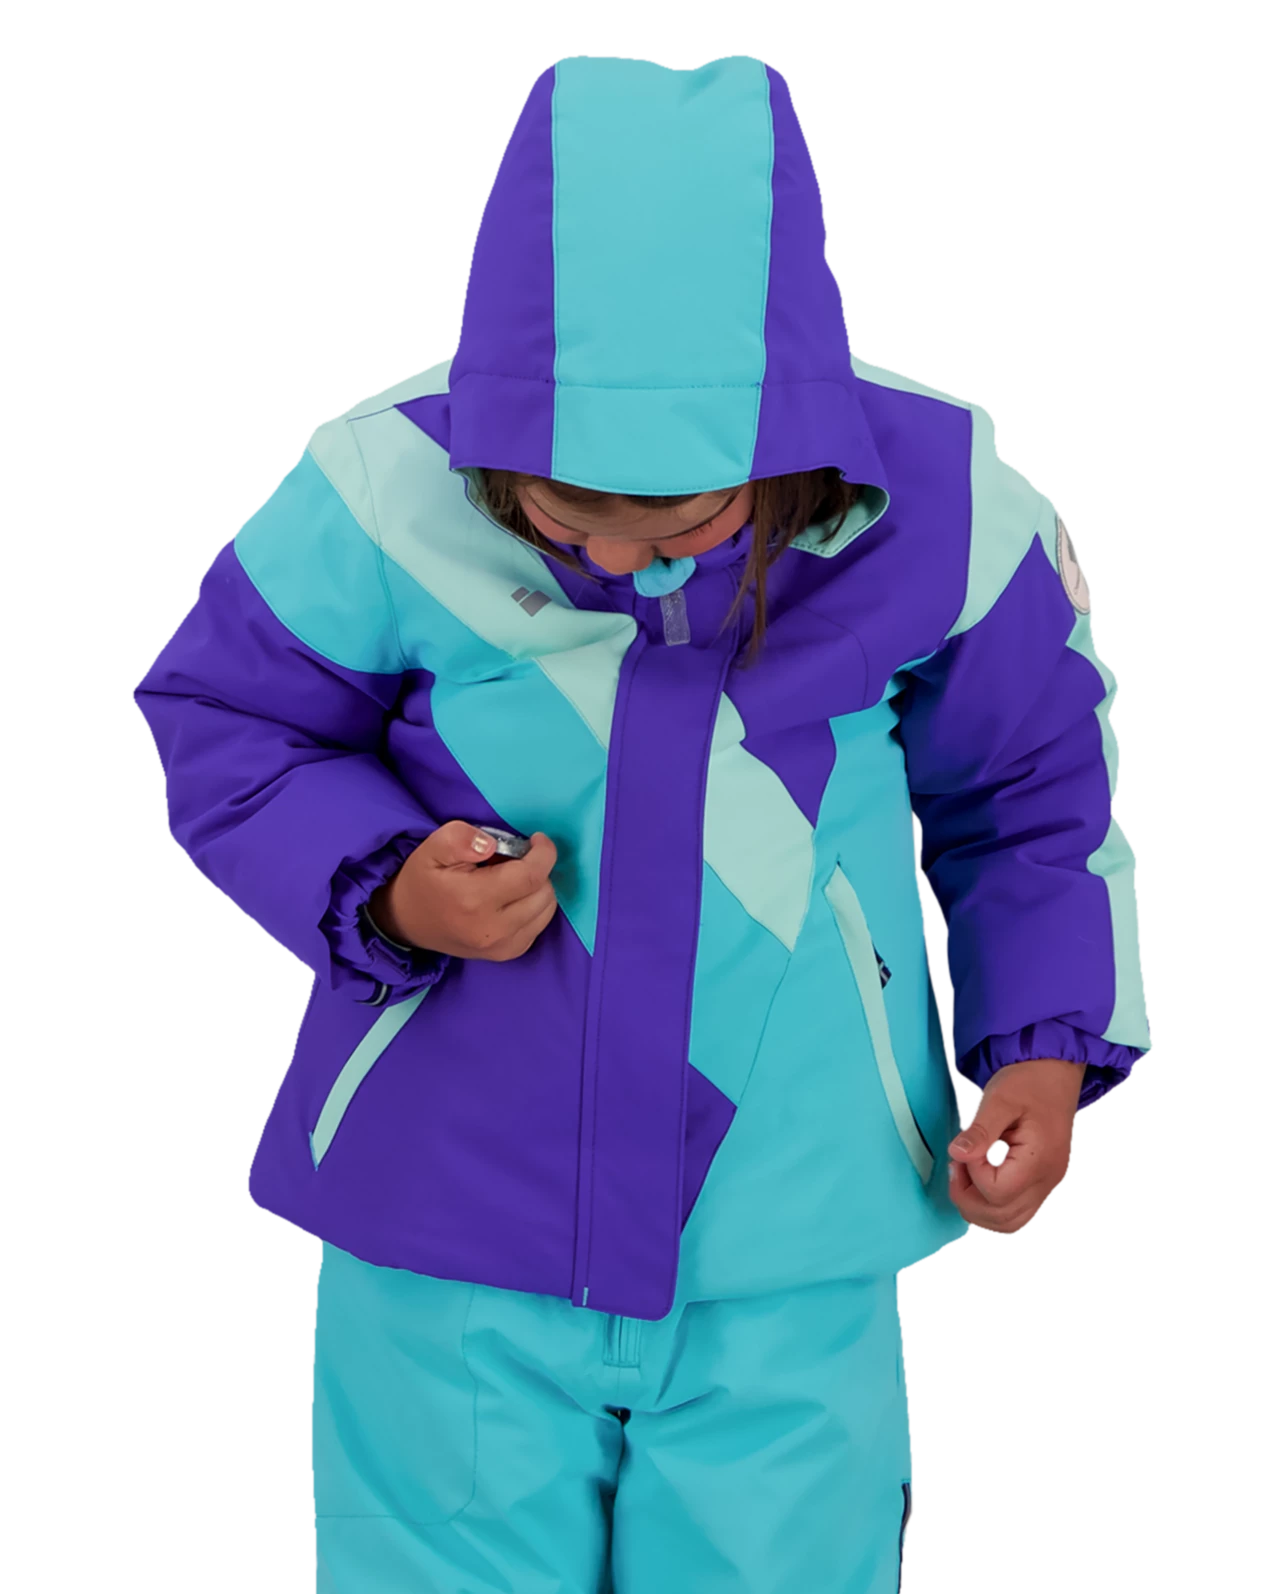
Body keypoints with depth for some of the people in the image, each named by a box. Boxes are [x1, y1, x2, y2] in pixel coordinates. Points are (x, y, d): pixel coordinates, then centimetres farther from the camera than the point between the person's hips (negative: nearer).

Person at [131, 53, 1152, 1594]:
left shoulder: (947, 515, -12)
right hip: (450, 1245, 0)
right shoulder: (387, 496, -18)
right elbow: (220, 729, -2)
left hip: (790, 1258, 1)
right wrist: (383, 893, -19)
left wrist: (1047, 1043, -5)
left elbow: (1028, 789, 6)